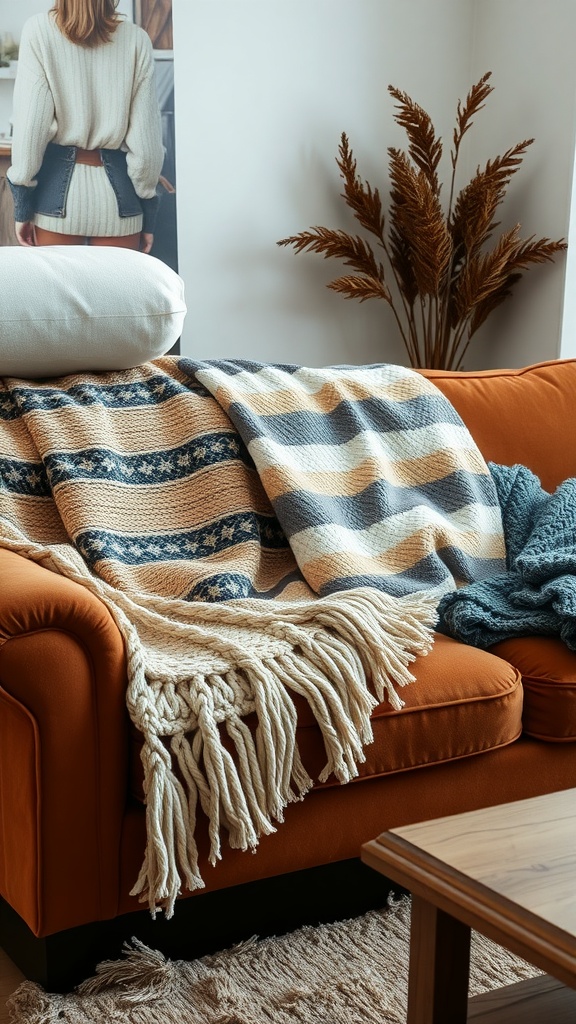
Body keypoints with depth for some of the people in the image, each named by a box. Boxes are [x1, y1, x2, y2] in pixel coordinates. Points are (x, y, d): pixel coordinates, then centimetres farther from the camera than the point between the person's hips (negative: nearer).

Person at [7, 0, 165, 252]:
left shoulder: (40, 30, -4)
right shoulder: (136, 39, 0)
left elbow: (30, 123, -7)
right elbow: (146, 136, 0)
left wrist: (22, 205, -1)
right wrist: (148, 211, 8)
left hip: (59, 184, -1)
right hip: (117, 188, 1)